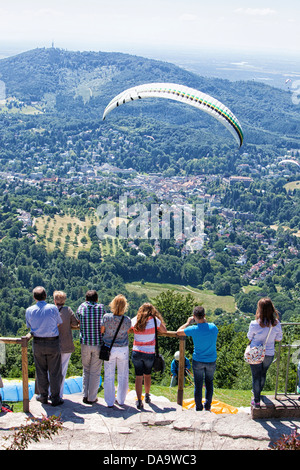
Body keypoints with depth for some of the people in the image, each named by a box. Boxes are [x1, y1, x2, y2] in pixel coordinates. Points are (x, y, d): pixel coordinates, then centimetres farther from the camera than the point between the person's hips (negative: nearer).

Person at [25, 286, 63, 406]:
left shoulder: (29, 310, -3)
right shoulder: (53, 308, -10)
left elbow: (29, 326, 11)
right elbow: (59, 322, 3)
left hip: (38, 344, 2)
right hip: (53, 343, -2)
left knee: (41, 371, 13)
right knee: (54, 372, 6)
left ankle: (43, 396, 23)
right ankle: (55, 398, 10)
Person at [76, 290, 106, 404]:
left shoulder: (81, 308, -1)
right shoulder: (101, 308, -4)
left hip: (85, 344, 1)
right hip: (98, 343, -1)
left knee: (86, 370, 17)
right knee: (95, 372, 7)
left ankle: (85, 395, 13)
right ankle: (92, 398, 11)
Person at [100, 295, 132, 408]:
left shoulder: (106, 317, -14)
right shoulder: (127, 320, -12)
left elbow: (101, 332, -4)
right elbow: (127, 332, 3)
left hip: (109, 349, 0)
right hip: (123, 349, 1)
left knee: (109, 376, 9)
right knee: (123, 376, 15)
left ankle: (110, 402, 12)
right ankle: (121, 400, 25)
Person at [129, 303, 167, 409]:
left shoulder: (134, 321, -1)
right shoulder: (155, 320, -7)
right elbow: (164, 330, 6)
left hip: (136, 352, 0)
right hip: (149, 353, 0)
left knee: (139, 377, 3)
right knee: (147, 375, 19)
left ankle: (139, 401, -6)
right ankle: (147, 396, 36)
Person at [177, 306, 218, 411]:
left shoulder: (194, 329, -18)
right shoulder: (213, 327, -11)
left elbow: (178, 332, -4)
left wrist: (188, 322, 6)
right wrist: (205, 321, 10)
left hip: (198, 361, -2)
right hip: (211, 360, 2)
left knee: (198, 384, 10)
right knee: (209, 382, 20)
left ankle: (198, 408, 18)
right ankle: (208, 406, 25)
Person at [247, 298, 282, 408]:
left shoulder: (254, 324, -22)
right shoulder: (277, 324, -15)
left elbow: (249, 337, -6)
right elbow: (279, 338, 0)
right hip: (269, 354, 3)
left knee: (256, 376, 12)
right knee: (263, 374, 26)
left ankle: (256, 401, 19)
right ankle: (258, 392, 48)